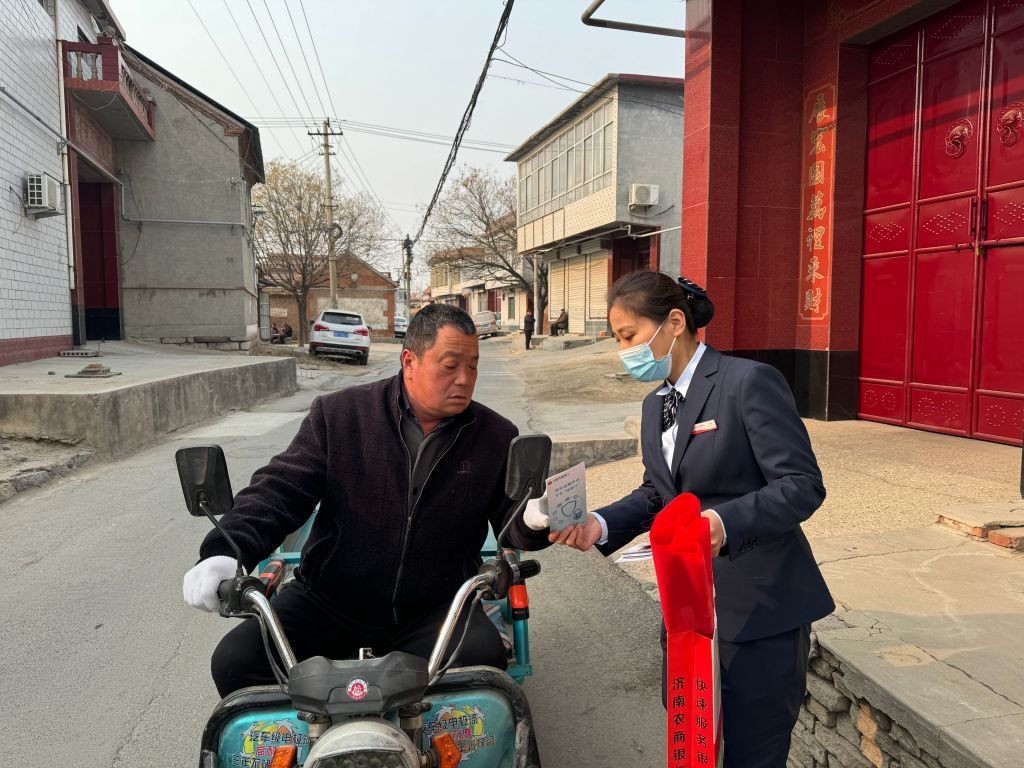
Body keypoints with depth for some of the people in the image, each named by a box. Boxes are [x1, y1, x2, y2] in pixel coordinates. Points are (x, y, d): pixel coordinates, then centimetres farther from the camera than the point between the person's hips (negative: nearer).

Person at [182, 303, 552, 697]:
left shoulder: (495, 436, 0)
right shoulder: (337, 414, -4)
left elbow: (509, 518, 2)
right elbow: (279, 489, -6)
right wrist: (226, 551, -22)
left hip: (433, 610, 0)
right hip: (327, 603, 1)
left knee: (485, 655, -29)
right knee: (235, 660, -16)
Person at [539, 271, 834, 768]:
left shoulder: (750, 382, -15)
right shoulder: (655, 405, 9)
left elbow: (803, 484, -18)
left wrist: (725, 521, -34)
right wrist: (601, 525, -4)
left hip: (761, 610, -7)